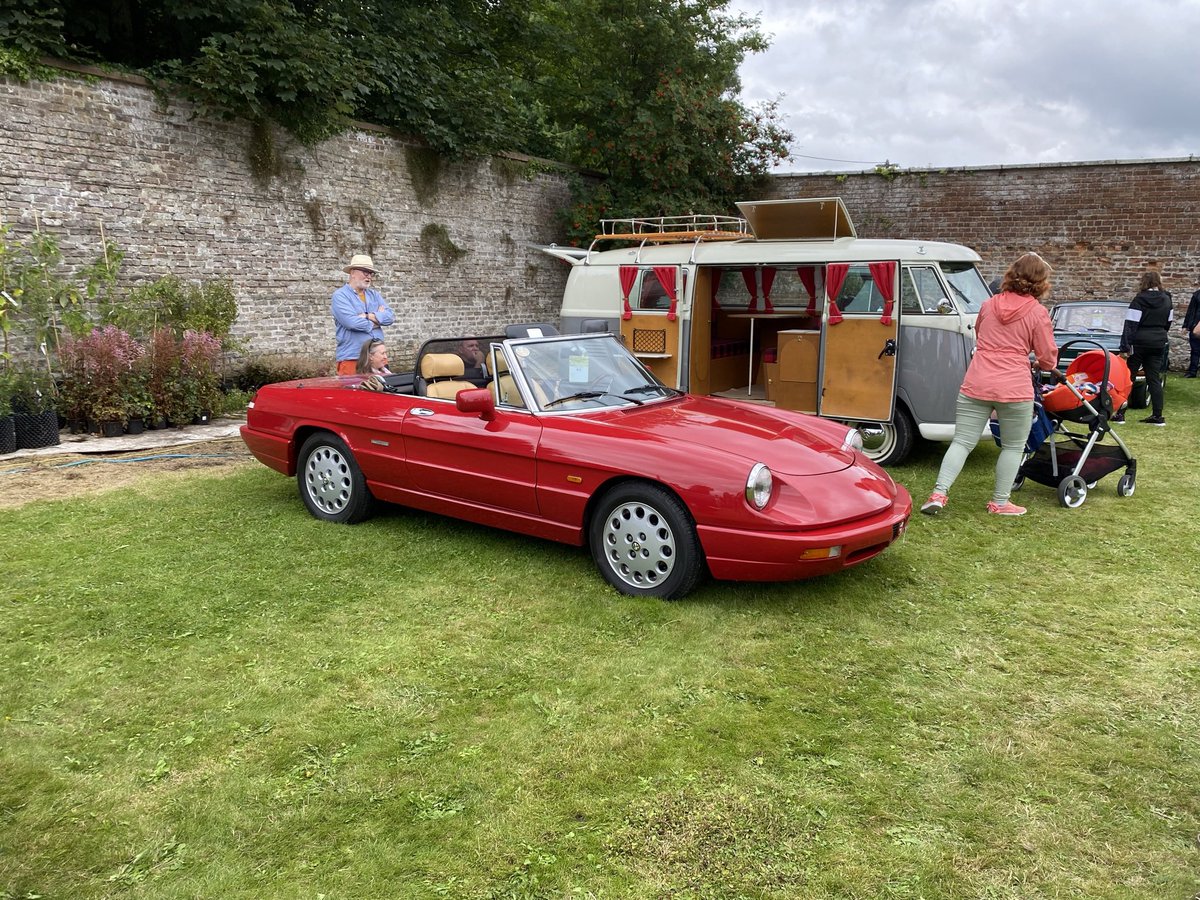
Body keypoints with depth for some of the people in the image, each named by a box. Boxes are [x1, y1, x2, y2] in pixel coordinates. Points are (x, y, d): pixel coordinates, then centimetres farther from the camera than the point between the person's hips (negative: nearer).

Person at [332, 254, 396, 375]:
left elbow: (390, 316, 5)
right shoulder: (340, 295, -1)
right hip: (352, 358, -5)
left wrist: (370, 316, -12)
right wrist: (378, 317, -1)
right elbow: (351, 322, -16)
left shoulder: (374, 294, 17)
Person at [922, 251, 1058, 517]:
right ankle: (1000, 503, 18)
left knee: (962, 441, 7)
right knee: (1013, 447, 13)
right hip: (1014, 389, -3)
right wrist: (1043, 364, 25)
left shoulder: (988, 305, 11)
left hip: (976, 384, 3)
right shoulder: (1037, 313, -2)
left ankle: (939, 493, -3)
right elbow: (1048, 359, 3)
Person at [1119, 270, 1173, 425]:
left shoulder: (1139, 300, -11)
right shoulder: (1166, 300, 7)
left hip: (1139, 342, -5)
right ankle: (1157, 416, 6)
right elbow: (1167, 323, 16)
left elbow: (1130, 325, -15)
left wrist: (1124, 347, -15)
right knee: (1154, 379, 8)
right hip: (1159, 343, 5)